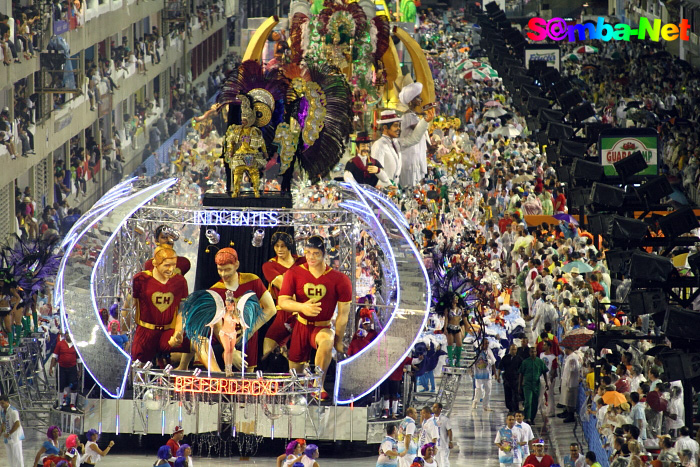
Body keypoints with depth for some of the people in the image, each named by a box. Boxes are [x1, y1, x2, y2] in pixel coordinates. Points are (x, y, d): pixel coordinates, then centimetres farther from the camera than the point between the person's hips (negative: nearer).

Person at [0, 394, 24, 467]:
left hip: (15, 436, -8)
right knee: (10, 457, 11)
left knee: (17, 455, -7)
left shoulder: (13, 411, -16)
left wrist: (9, 434, -17)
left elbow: (17, 424, -21)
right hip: (7, 437, 8)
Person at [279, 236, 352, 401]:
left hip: (323, 328, -3)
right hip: (301, 326, 3)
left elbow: (343, 313, -6)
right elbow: (282, 301, -12)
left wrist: (338, 340, -5)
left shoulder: (339, 279, -9)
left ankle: (319, 385, -25)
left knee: (326, 342, -39)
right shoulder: (294, 274, -4)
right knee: (294, 370, 8)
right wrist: (302, 307, -33)